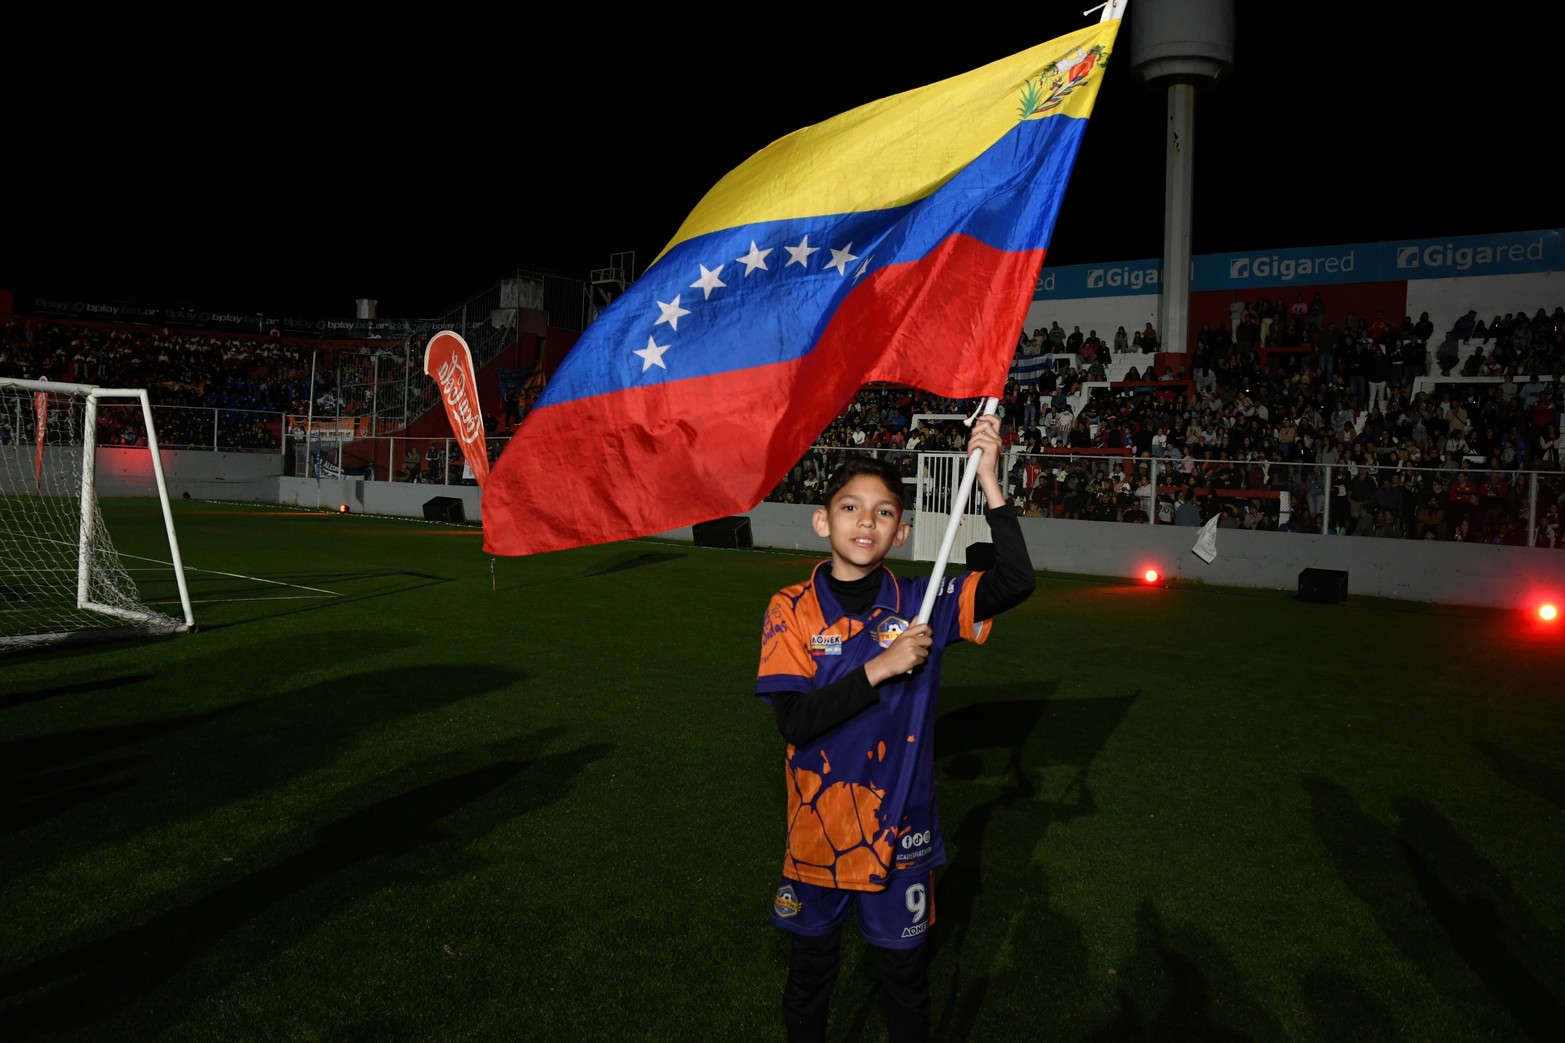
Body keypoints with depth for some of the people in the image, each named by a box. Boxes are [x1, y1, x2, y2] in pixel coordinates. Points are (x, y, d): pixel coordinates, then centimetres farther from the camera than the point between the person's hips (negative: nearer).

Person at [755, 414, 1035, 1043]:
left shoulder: (921, 604, -6)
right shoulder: (792, 611, -8)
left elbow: (1017, 582, -20)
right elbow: (793, 720, -18)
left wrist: (988, 477, -26)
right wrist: (880, 668, -25)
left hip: (900, 833, 0)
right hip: (818, 831, 0)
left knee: (905, 976, 17)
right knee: (809, 969, 20)